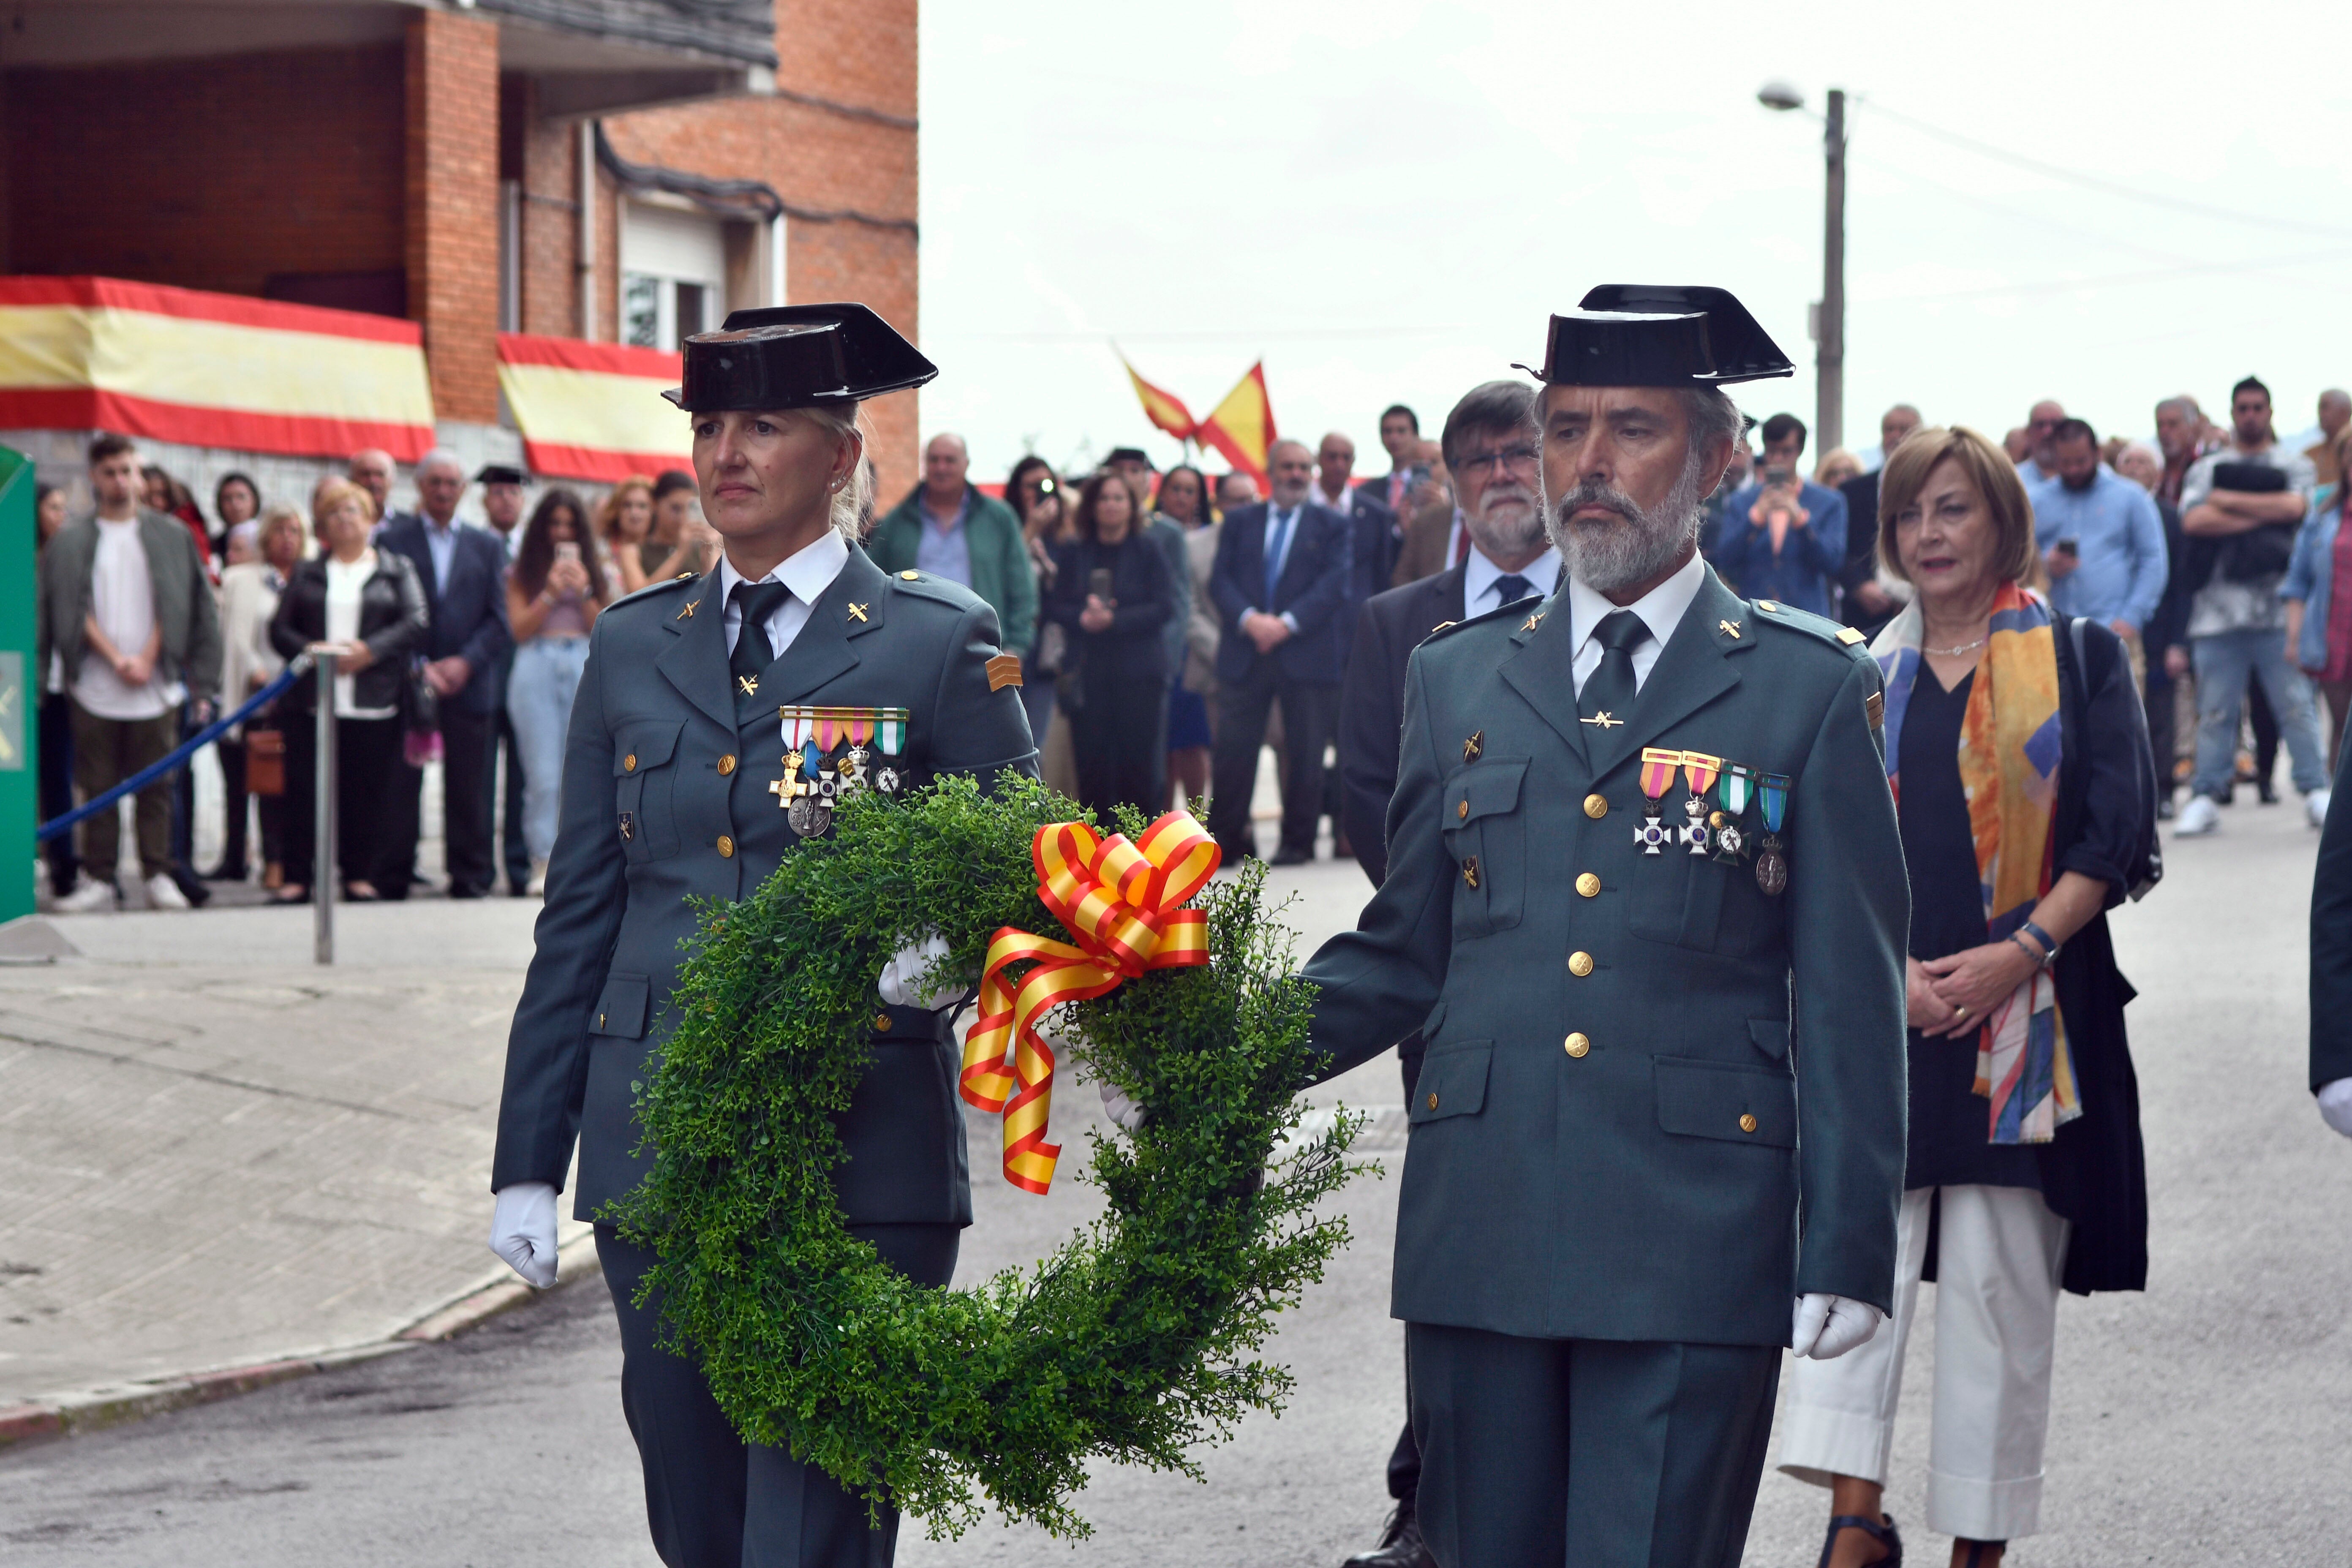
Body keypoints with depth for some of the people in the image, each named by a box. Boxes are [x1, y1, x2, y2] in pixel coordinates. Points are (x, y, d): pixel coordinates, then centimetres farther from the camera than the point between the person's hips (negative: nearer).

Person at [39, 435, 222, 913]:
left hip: (155, 688, 0)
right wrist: (116, 659, -10)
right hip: (93, 689, 0)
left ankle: (159, 876, 4)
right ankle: (100, 879, 5)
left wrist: (147, 660, -7)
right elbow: (77, 609, 0)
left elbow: (171, 606, 4)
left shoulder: (172, 537, 8)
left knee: (155, 787, 0)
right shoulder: (70, 543, 5)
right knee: (98, 787, 1)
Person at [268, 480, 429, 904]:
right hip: (311, 699, 1)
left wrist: (369, 650, -14)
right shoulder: (305, 574, 16)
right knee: (305, 789, -2)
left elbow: (417, 623, -1)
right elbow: (279, 629, 8)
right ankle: (297, 876, 3)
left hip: (374, 703, -1)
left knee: (370, 787, -1)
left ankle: (362, 874, 8)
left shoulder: (397, 570, 10)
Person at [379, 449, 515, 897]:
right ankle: (392, 877, 3)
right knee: (400, 788, -3)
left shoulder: (486, 547, 14)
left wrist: (466, 662, -8)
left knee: (468, 788, 1)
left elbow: (500, 620, 8)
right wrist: (418, 667, -11)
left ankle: (469, 876, 7)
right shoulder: (392, 540, 6)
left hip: (468, 685, 2)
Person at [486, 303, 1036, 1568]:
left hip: (859, 1158, -4)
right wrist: (528, 1162, 10)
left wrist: (934, 942, -22)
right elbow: (578, 918, 13)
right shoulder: (634, 647, 12)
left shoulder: (939, 645, 0)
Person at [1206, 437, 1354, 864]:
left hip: (1307, 656, -1)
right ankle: (1226, 840, 4)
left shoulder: (1331, 525, 9)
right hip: (1244, 654, 1)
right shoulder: (1240, 522, 14)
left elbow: (1333, 586, -3)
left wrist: (1286, 623, -15)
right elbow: (1221, 581, 5)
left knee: (1305, 754, 1)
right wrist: (1249, 619, -14)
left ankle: (1298, 841, 9)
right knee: (1233, 749, -2)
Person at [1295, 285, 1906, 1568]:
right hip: (1478, 1233, 3)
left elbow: (1850, 998, 3)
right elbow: (1403, 956, 16)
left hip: (1693, 1240, -3)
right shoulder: (1455, 678, 15)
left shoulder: (1809, 692, 5)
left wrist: (1850, 1250, -4)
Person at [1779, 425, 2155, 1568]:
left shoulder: (2080, 659, 5)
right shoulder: (1866, 677, 12)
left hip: (2027, 1003, -2)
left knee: (1999, 1275, -1)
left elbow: (2116, 835, -1)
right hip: (1879, 1008, 2)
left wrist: (2021, 951, -14)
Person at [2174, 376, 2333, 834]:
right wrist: (2263, 516, -6)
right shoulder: (2207, 469, 14)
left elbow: (2295, 506, -8)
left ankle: (2316, 793, 1)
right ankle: (2205, 797, 5)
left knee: (2295, 704, -3)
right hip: (2219, 605, 1)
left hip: (2278, 607, -1)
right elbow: (2192, 521, -3)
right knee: (2214, 710, 1)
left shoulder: (2294, 465, 12)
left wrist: (2228, 501, -3)